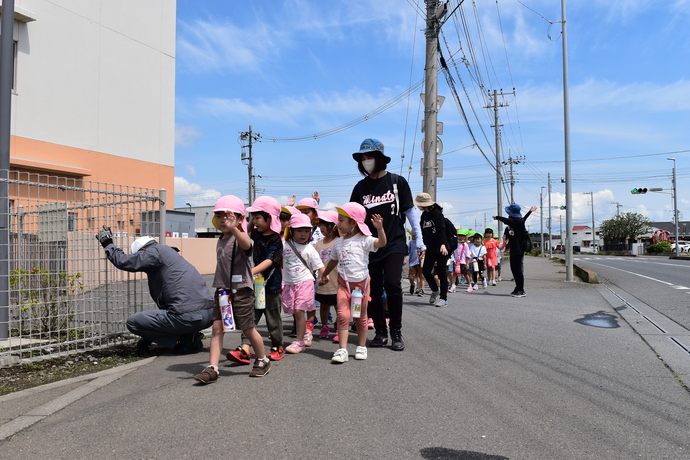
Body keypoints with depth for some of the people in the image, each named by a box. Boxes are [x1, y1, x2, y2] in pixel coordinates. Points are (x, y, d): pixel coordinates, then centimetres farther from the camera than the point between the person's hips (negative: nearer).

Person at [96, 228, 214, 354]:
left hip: (187, 317, -9)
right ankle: (190, 336, 13)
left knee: (133, 322, 6)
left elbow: (123, 261, -4)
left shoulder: (155, 251, 3)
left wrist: (107, 244, 18)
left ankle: (184, 339, 0)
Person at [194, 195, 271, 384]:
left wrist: (234, 228, -55)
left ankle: (263, 361, 26)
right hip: (222, 290, 7)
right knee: (217, 327, -2)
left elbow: (247, 244, -38)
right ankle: (212, 368, 0)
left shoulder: (240, 236, -11)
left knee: (248, 329, 5)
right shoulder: (220, 241, 12)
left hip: (241, 290, -7)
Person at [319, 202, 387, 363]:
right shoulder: (338, 242, 8)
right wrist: (324, 275, 32)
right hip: (343, 283, 3)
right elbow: (333, 261, 23)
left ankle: (361, 347, 25)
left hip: (361, 282, -3)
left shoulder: (363, 240, -8)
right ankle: (342, 350, -8)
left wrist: (379, 228, -38)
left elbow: (381, 243, -23)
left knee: (360, 316, 10)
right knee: (343, 315, -10)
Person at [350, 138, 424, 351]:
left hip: (394, 244, -3)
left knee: (392, 284, -15)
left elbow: (410, 211, 4)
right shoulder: (361, 187, 7)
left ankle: (396, 332, 1)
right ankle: (381, 332, 18)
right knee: (373, 290, 3)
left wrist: (419, 240, 2)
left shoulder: (397, 181, 1)